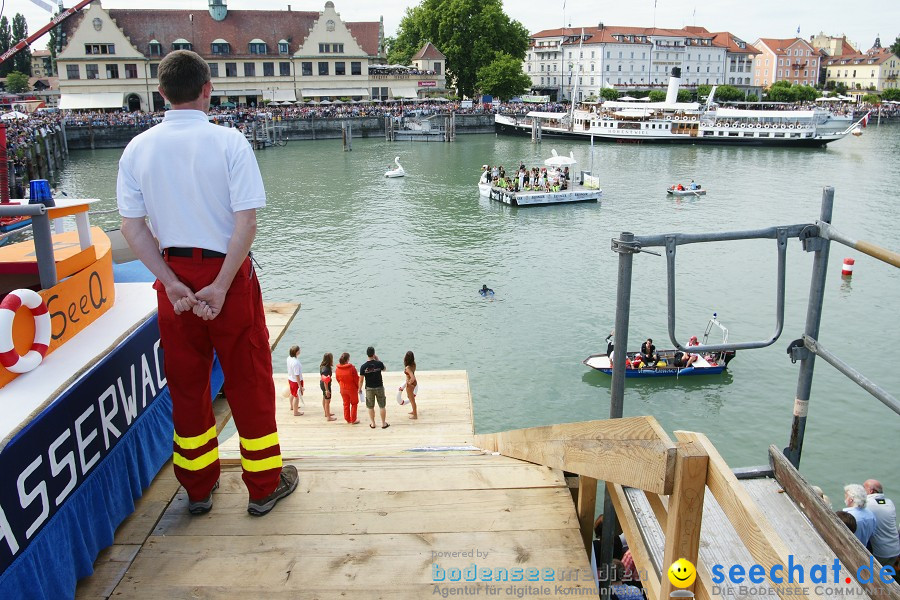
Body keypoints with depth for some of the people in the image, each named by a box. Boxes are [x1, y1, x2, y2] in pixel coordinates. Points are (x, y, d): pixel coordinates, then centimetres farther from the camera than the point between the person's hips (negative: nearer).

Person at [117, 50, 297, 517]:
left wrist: (172, 282, -7)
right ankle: (264, 485, 21)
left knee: (185, 382, 16)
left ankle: (198, 488, 30)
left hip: (174, 277, 4)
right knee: (248, 380, 9)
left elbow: (131, 225, -4)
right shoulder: (228, 142, -11)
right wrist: (221, 285, -15)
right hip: (227, 272, -3)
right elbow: (246, 221, -18)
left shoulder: (138, 148, 0)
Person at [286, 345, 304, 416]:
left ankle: (292, 406, 51)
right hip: (296, 381, -9)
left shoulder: (289, 358, -7)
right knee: (296, 396, 9)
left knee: (292, 394, 29)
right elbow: (297, 375, -29)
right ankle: (296, 412, 23)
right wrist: (300, 385, -21)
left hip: (290, 379, 9)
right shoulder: (296, 363, -34)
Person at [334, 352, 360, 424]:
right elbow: (356, 379, -15)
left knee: (346, 404, 19)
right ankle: (353, 420, 17)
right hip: (352, 389, -4)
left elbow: (338, 379, 3)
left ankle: (347, 419, 26)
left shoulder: (337, 369, -10)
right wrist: (358, 387, 1)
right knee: (354, 404, 14)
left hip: (343, 389, 4)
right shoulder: (352, 368, -24)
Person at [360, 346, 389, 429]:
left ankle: (372, 423, 22)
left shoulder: (363, 366, -12)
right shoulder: (379, 363, -12)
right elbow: (383, 369, 11)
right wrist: (377, 359, 13)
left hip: (369, 388, 0)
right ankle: (384, 423, 17)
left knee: (371, 407, 13)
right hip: (379, 387, 0)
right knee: (382, 406, 11)